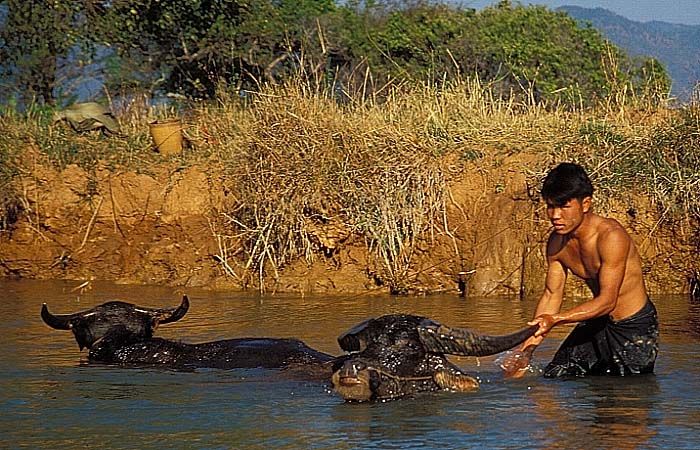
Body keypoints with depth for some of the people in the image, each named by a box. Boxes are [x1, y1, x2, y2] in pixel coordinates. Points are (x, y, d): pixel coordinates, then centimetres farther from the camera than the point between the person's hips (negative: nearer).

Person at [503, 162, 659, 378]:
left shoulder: (610, 236, -28)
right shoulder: (557, 242, -5)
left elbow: (607, 300, -28)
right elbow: (552, 295, 3)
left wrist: (556, 319, -38)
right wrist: (527, 348, -5)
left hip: (634, 327, -7)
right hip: (597, 323, 7)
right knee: (553, 378, 7)